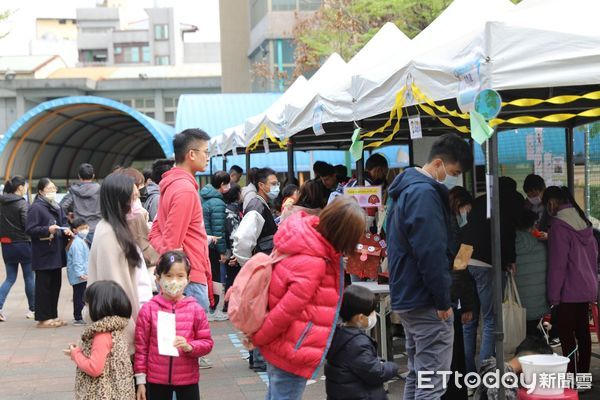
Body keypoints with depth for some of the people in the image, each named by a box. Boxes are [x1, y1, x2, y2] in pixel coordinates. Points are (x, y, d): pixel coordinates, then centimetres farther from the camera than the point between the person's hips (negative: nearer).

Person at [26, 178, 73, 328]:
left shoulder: (56, 207, 14)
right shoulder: (36, 207, -11)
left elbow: (63, 222, 22)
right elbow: (29, 229, -16)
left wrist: (66, 231, 1)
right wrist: (47, 230, -26)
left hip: (56, 253, 8)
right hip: (43, 255, -8)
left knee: (55, 285, 11)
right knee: (43, 286, -3)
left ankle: (52, 316, 20)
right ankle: (43, 318, 1)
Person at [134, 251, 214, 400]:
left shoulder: (195, 309, -3)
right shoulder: (148, 309, -4)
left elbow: (207, 342, 1)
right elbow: (141, 346, -1)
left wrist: (189, 347, -19)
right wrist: (140, 380, -1)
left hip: (188, 379, 1)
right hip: (156, 380, 0)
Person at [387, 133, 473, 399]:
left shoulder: (408, 190, 15)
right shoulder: (425, 193, -17)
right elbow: (431, 254, -23)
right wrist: (443, 301, -16)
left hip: (407, 298, 10)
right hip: (427, 302, -10)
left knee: (417, 375, 17)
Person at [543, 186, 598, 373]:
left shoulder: (558, 225, -16)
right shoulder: (583, 220, 10)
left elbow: (558, 263, -17)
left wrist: (553, 295, -11)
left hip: (569, 291, -8)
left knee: (566, 334, -4)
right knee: (582, 331, 13)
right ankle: (584, 374, 19)